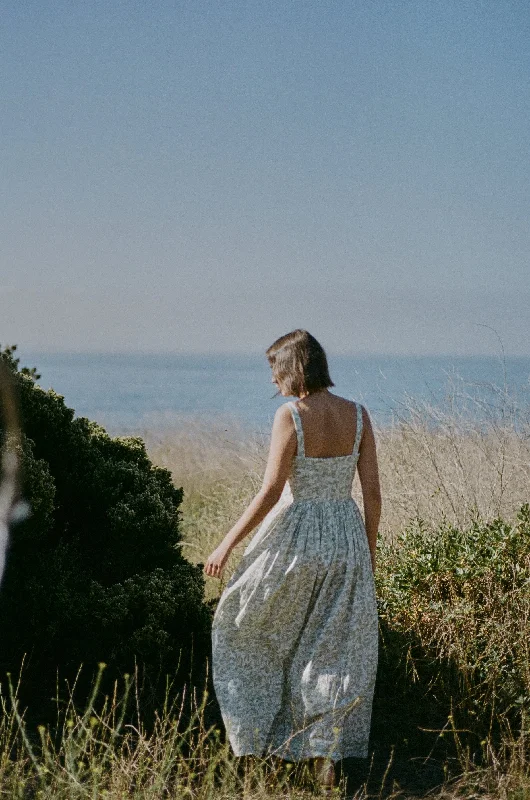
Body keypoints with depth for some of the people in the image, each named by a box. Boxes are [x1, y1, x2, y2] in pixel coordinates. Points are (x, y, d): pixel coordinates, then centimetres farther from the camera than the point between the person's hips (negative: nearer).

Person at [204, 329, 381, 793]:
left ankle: (260, 732, 23)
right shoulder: (358, 415, 0)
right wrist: (369, 548, 14)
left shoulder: (290, 415, -14)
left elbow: (270, 492, -18)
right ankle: (328, 756, 5)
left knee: (243, 628, 18)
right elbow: (372, 490, 1)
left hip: (294, 537, -4)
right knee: (337, 651, 10)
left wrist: (228, 545, -12)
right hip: (345, 535, 4)